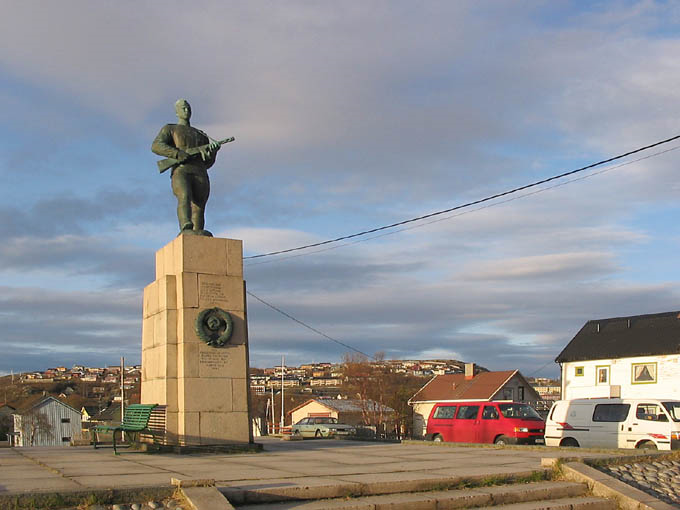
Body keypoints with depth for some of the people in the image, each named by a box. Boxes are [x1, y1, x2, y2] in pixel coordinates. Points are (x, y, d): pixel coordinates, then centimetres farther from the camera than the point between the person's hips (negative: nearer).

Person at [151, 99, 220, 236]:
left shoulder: (200, 134, 34)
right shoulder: (169, 129, 24)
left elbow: (208, 163, 26)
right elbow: (156, 146, 4)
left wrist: (212, 151, 2)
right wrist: (177, 154, -13)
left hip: (200, 173, 4)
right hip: (180, 171, -4)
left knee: (198, 208, -14)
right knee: (184, 197, -31)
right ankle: (186, 230, -50)